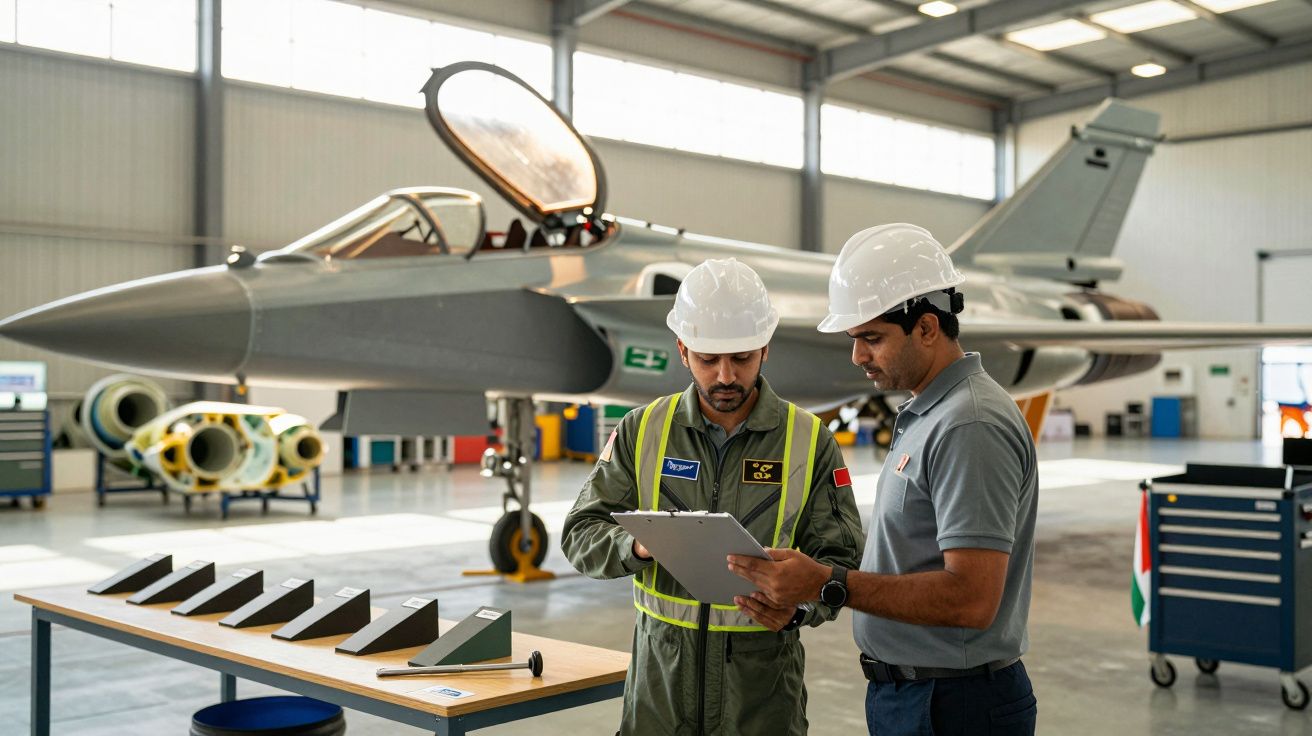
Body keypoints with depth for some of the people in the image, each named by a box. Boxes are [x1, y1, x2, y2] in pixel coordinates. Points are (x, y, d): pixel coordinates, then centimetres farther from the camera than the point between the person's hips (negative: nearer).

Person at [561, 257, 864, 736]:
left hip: (763, 682, -1)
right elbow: (581, 534, 2)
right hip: (660, 674, 1)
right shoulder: (643, 430, 1)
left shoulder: (810, 442, -3)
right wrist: (637, 545, -19)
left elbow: (839, 557, -2)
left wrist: (798, 605, -22)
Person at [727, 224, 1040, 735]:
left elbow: (971, 599, -26)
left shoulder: (972, 426, -20)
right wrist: (793, 592, 3)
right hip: (902, 693, 9)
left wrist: (828, 584, -26)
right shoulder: (923, 415, 12)